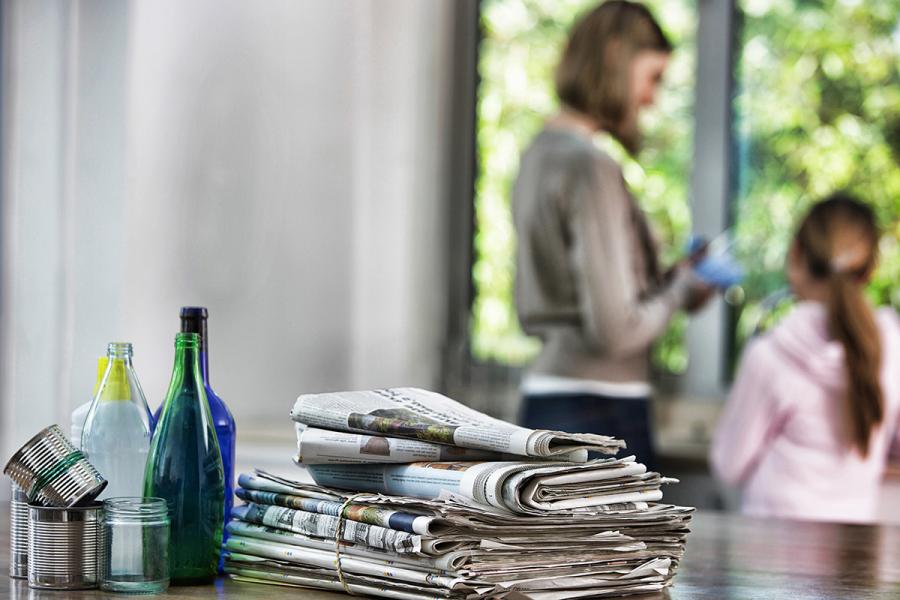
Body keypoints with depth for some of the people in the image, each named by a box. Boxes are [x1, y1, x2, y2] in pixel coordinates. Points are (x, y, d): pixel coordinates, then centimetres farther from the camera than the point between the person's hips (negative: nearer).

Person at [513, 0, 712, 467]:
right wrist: (682, 289, -2)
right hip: (599, 408, -10)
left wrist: (664, 278, 13)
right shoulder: (592, 168, -15)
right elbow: (614, 328, -18)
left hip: (544, 398, 10)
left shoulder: (541, 153, 13)